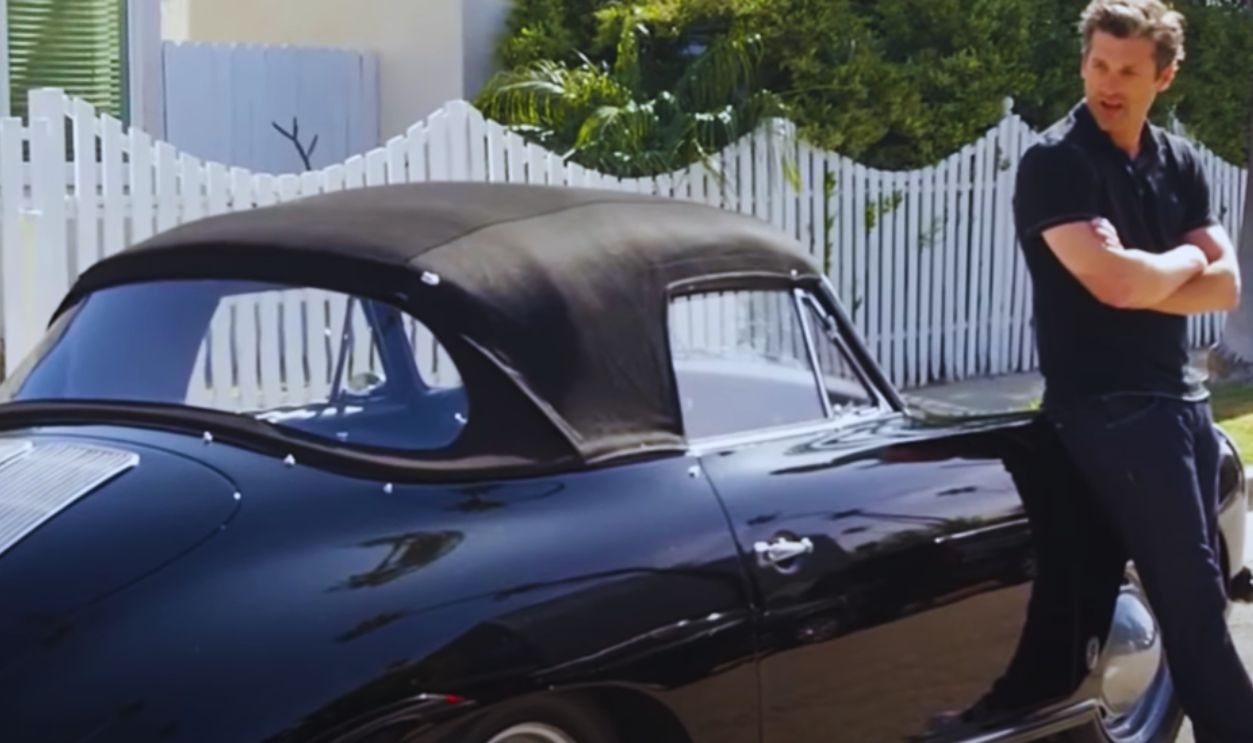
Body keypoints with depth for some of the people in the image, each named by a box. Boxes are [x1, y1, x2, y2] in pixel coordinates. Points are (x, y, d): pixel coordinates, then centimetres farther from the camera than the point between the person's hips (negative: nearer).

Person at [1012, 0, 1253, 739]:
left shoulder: (1181, 162, 11)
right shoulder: (1055, 163, -11)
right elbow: (1115, 279, -23)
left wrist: (1145, 282, -13)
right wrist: (1186, 259, -4)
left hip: (1181, 396, 7)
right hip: (1108, 409, -7)